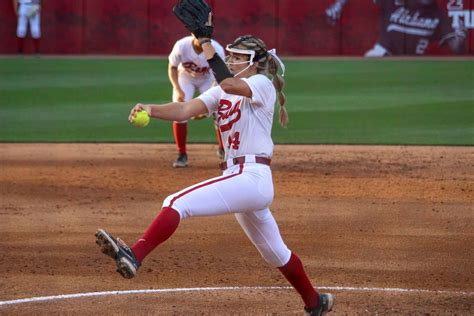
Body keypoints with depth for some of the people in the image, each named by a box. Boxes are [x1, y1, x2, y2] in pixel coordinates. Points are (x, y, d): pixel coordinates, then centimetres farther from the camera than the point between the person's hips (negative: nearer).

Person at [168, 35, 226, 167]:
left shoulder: (217, 49, -33)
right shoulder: (181, 46, -32)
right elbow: (172, 68, -14)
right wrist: (178, 90, -28)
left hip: (207, 79, 0)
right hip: (185, 77, 0)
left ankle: (223, 150, 13)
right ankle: (182, 154, 1)